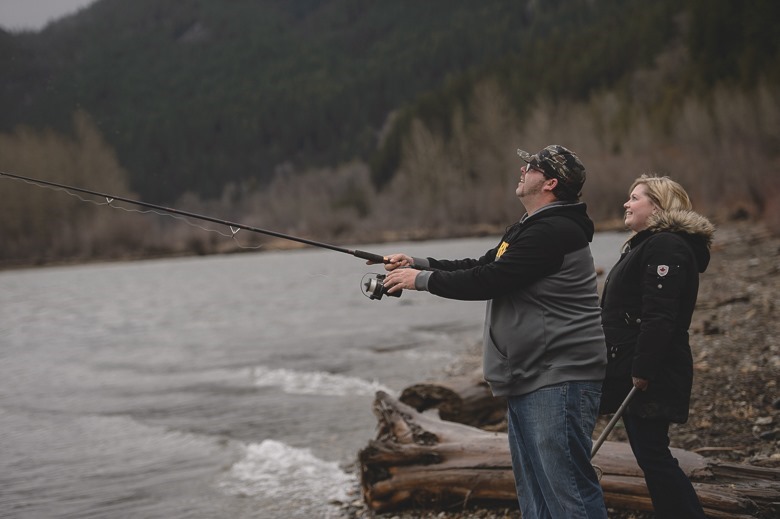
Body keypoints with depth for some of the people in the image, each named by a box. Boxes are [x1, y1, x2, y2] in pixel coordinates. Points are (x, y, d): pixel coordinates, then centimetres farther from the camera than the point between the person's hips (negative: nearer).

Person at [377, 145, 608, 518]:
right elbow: (481, 267, 22)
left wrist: (422, 280, -7)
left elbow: (489, 281, -17)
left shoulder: (554, 231, -15)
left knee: (568, 489, -13)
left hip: (558, 380, -11)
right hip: (527, 380, 11)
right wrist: (417, 263, 12)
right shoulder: (530, 229, 21)